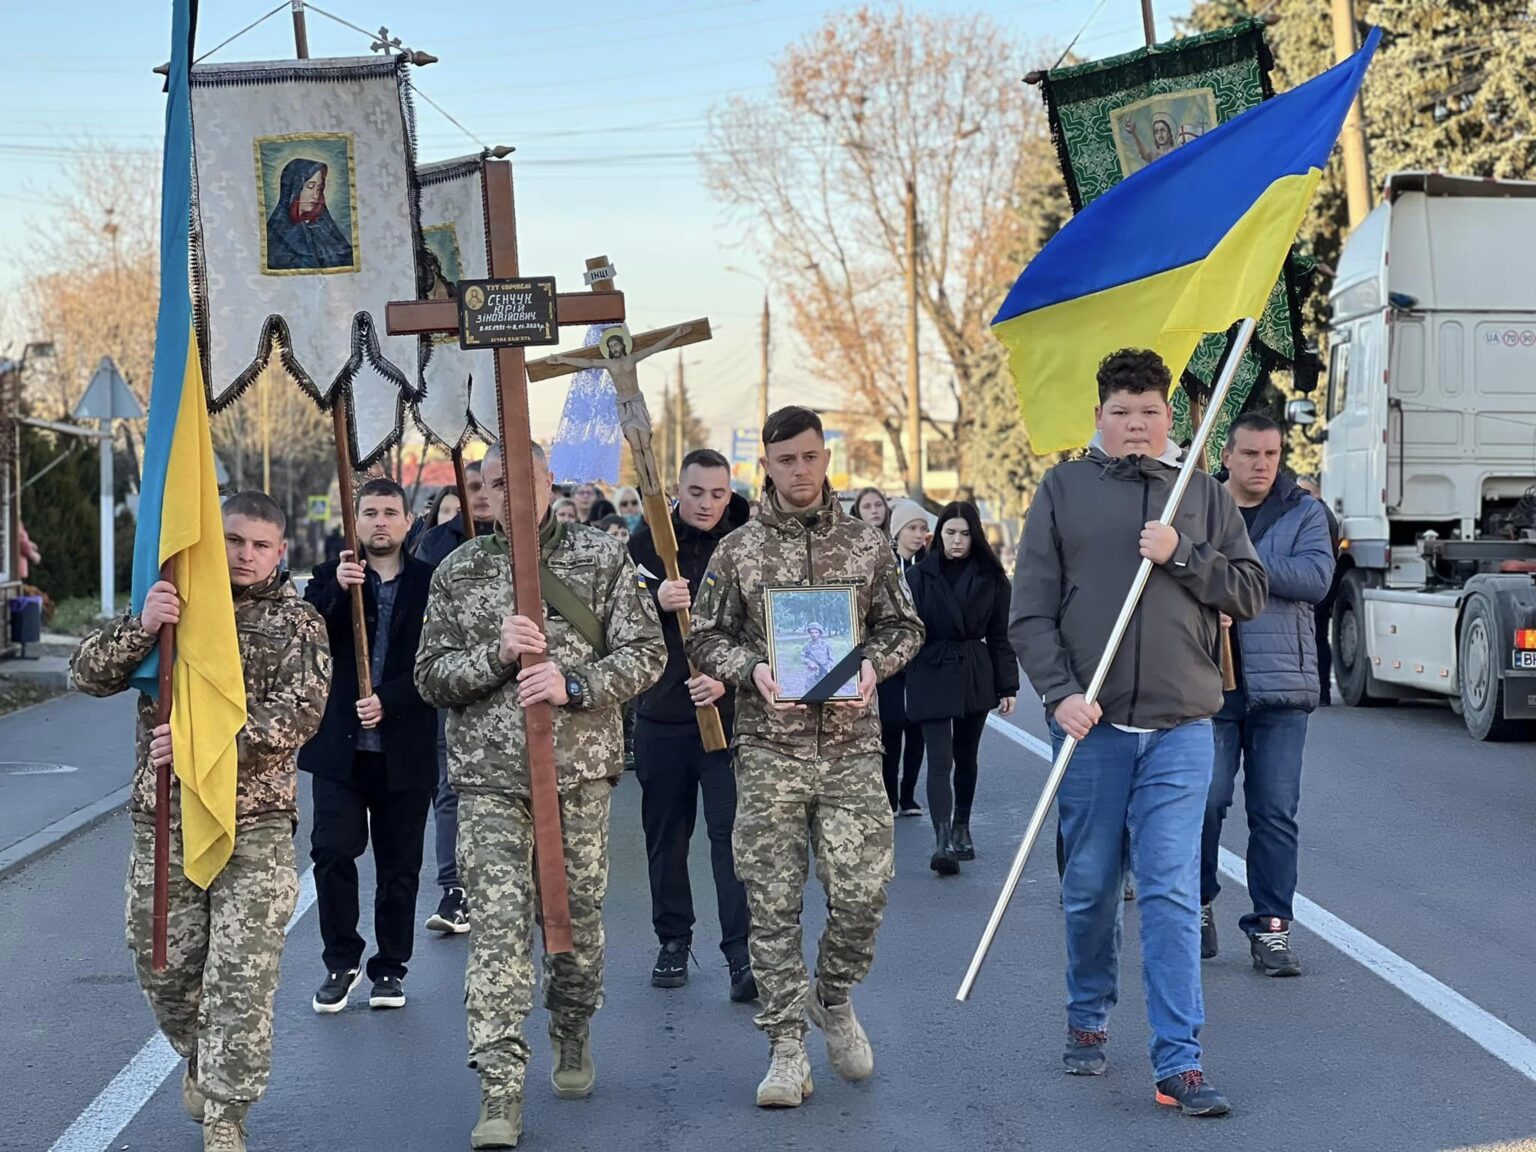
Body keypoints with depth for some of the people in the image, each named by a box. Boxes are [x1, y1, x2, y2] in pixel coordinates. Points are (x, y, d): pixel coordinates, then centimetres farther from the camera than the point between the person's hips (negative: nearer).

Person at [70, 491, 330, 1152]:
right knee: (163, 966, 12)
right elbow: (87, 674, -2)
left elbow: (297, 715, -13)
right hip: (161, 820, 3)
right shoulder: (167, 603, 8)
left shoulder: (298, 625, 2)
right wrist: (141, 628, -22)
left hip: (255, 825, -3)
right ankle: (202, 1063, 41)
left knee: (241, 979, -6)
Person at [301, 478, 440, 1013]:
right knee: (332, 851, -7)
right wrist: (337, 590, -23)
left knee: (400, 865, 7)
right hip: (340, 746, 0)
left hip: (405, 750, 0)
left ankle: (390, 967, 19)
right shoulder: (330, 578, 6)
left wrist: (388, 701, -16)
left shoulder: (429, 583, 3)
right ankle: (341, 962, 9)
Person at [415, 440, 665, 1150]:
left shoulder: (603, 558, 3)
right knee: (498, 921, -10)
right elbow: (430, 676, 4)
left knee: (578, 911, 11)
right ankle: (501, 1092, -11)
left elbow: (646, 654, -1)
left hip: (580, 770, 0)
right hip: (489, 777, 0)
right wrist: (496, 654, -14)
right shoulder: (458, 572, 7)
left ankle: (572, 1035, 38)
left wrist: (575, 685, -17)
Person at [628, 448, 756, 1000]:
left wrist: (728, 678, -17)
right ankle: (673, 940, 25)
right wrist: (656, 600, -25)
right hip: (661, 714, 2)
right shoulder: (646, 543, 3)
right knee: (665, 835, 11)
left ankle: (742, 955, -8)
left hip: (729, 714, -2)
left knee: (732, 832, -8)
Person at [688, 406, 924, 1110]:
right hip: (768, 749, -1)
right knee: (774, 902, -1)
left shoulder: (867, 545, 7)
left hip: (851, 744, 1)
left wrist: (875, 664, -7)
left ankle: (833, 997, 26)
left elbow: (904, 625, 12)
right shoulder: (737, 551, 5)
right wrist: (751, 668, -12)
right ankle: (788, 1047, 6)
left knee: (861, 891, -3)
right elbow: (705, 637, 7)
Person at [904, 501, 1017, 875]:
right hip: (932, 676, -3)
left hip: (975, 676, 3)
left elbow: (1000, 635, 6)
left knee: (966, 756, 15)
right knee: (940, 760, -11)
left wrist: (1007, 686, 2)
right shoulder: (919, 577, -1)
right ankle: (942, 841, -21)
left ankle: (961, 829, 31)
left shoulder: (990, 578, 4)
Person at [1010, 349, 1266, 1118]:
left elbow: (1250, 592, 6)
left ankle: (1178, 1061, -6)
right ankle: (1087, 1020, 31)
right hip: (1090, 723, 0)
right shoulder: (1063, 491, 5)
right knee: (1089, 887, 10)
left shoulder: (1202, 496, 10)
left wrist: (1181, 555, -8)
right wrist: (1060, 693, -11)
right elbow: (1030, 611, 1)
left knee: (1172, 893, -6)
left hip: (1180, 726, 0)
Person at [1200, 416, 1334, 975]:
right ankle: (1198, 905, 19)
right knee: (1203, 801, -2)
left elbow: (1316, 577, -9)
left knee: (1275, 812, 1)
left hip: (1281, 687, 0)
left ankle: (1271, 927, 8)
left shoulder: (1304, 513, 8)